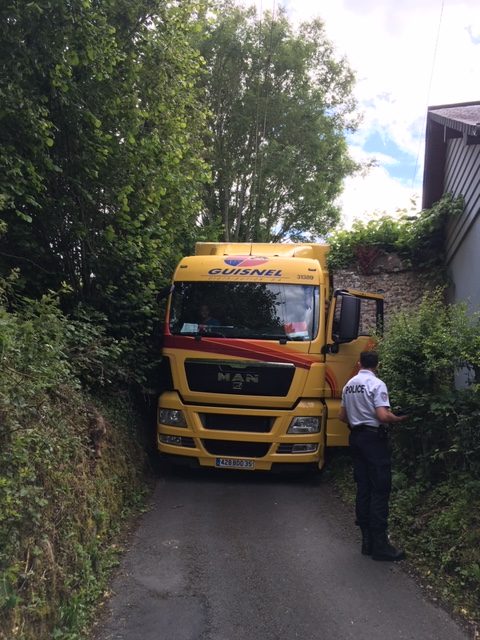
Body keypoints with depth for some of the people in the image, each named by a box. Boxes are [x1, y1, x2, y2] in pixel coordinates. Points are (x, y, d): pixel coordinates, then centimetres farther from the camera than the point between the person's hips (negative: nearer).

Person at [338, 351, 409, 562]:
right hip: (374, 438, -7)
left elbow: (342, 416, 16)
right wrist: (399, 419, -4)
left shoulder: (349, 385, 10)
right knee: (380, 490, -4)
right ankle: (379, 544, -3)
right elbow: (383, 416, -22)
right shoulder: (377, 385, -13)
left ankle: (367, 540, 15)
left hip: (356, 437, 7)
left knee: (363, 488, 10)